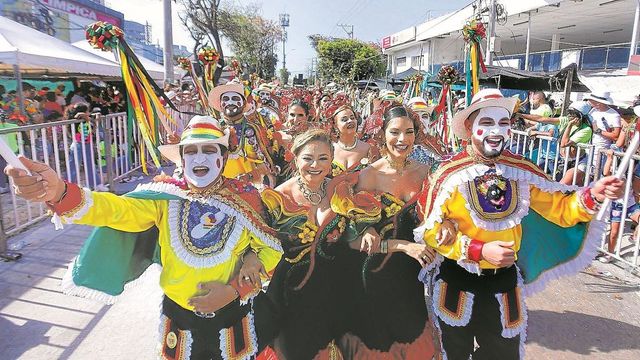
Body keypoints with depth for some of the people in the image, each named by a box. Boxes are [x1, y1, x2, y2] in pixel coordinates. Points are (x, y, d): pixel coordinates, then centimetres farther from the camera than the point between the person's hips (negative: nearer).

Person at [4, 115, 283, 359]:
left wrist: (234, 290, -16)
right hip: (181, 319, 1)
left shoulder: (246, 198, -11)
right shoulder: (165, 197, -8)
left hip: (235, 319, 0)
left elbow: (271, 250, -6)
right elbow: (116, 209, -23)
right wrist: (58, 193, -41)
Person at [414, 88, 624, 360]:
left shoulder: (522, 171, -5)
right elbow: (431, 230, -17)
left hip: (504, 280, 3)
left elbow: (560, 208, 0)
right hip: (457, 281, -3)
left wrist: (592, 196, -19)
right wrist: (481, 250, -25)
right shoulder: (450, 174, -18)